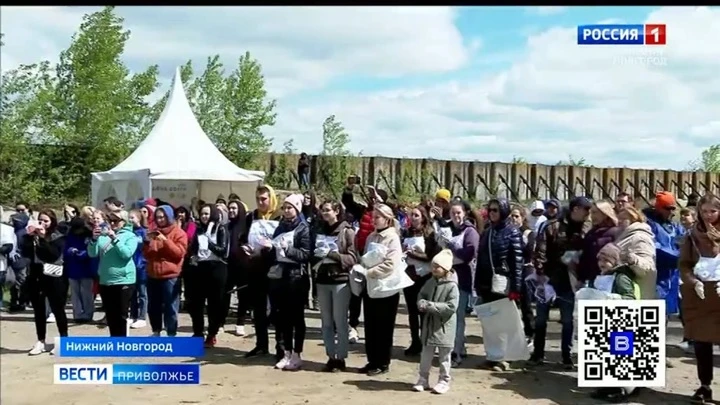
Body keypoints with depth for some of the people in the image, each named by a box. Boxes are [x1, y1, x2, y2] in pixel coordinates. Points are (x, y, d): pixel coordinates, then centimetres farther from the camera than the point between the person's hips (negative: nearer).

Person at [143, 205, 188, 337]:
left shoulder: (178, 233, -1)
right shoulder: (153, 232, 14)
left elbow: (180, 253, -11)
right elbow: (146, 254, 15)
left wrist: (165, 240, -19)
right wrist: (147, 242, -4)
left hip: (170, 276, -5)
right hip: (153, 275, 5)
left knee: (170, 307, -3)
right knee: (153, 306, 12)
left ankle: (171, 335, 3)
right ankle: (156, 331, 25)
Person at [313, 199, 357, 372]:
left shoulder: (347, 231, -3)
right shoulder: (320, 231, 12)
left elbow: (353, 258, -10)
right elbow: (314, 254, 20)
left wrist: (331, 254, -19)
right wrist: (316, 255, -1)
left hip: (340, 281, -5)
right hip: (323, 281, 5)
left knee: (340, 321, 0)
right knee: (326, 321, 8)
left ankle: (341, 358, 9)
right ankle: (331, 357, 17)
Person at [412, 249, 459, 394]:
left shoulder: (452, 286, -17)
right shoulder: (430, 282, 4)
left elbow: (451, 307, -23)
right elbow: (421, 295, 15)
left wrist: (430, 305, -25)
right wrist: (421, 303, -10)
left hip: (444, 327, -6)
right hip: (429, 324, 6)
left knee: (444, 356, 8)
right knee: (426, 354, 12)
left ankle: (444, 381, 20)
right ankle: (423, 379, 23)